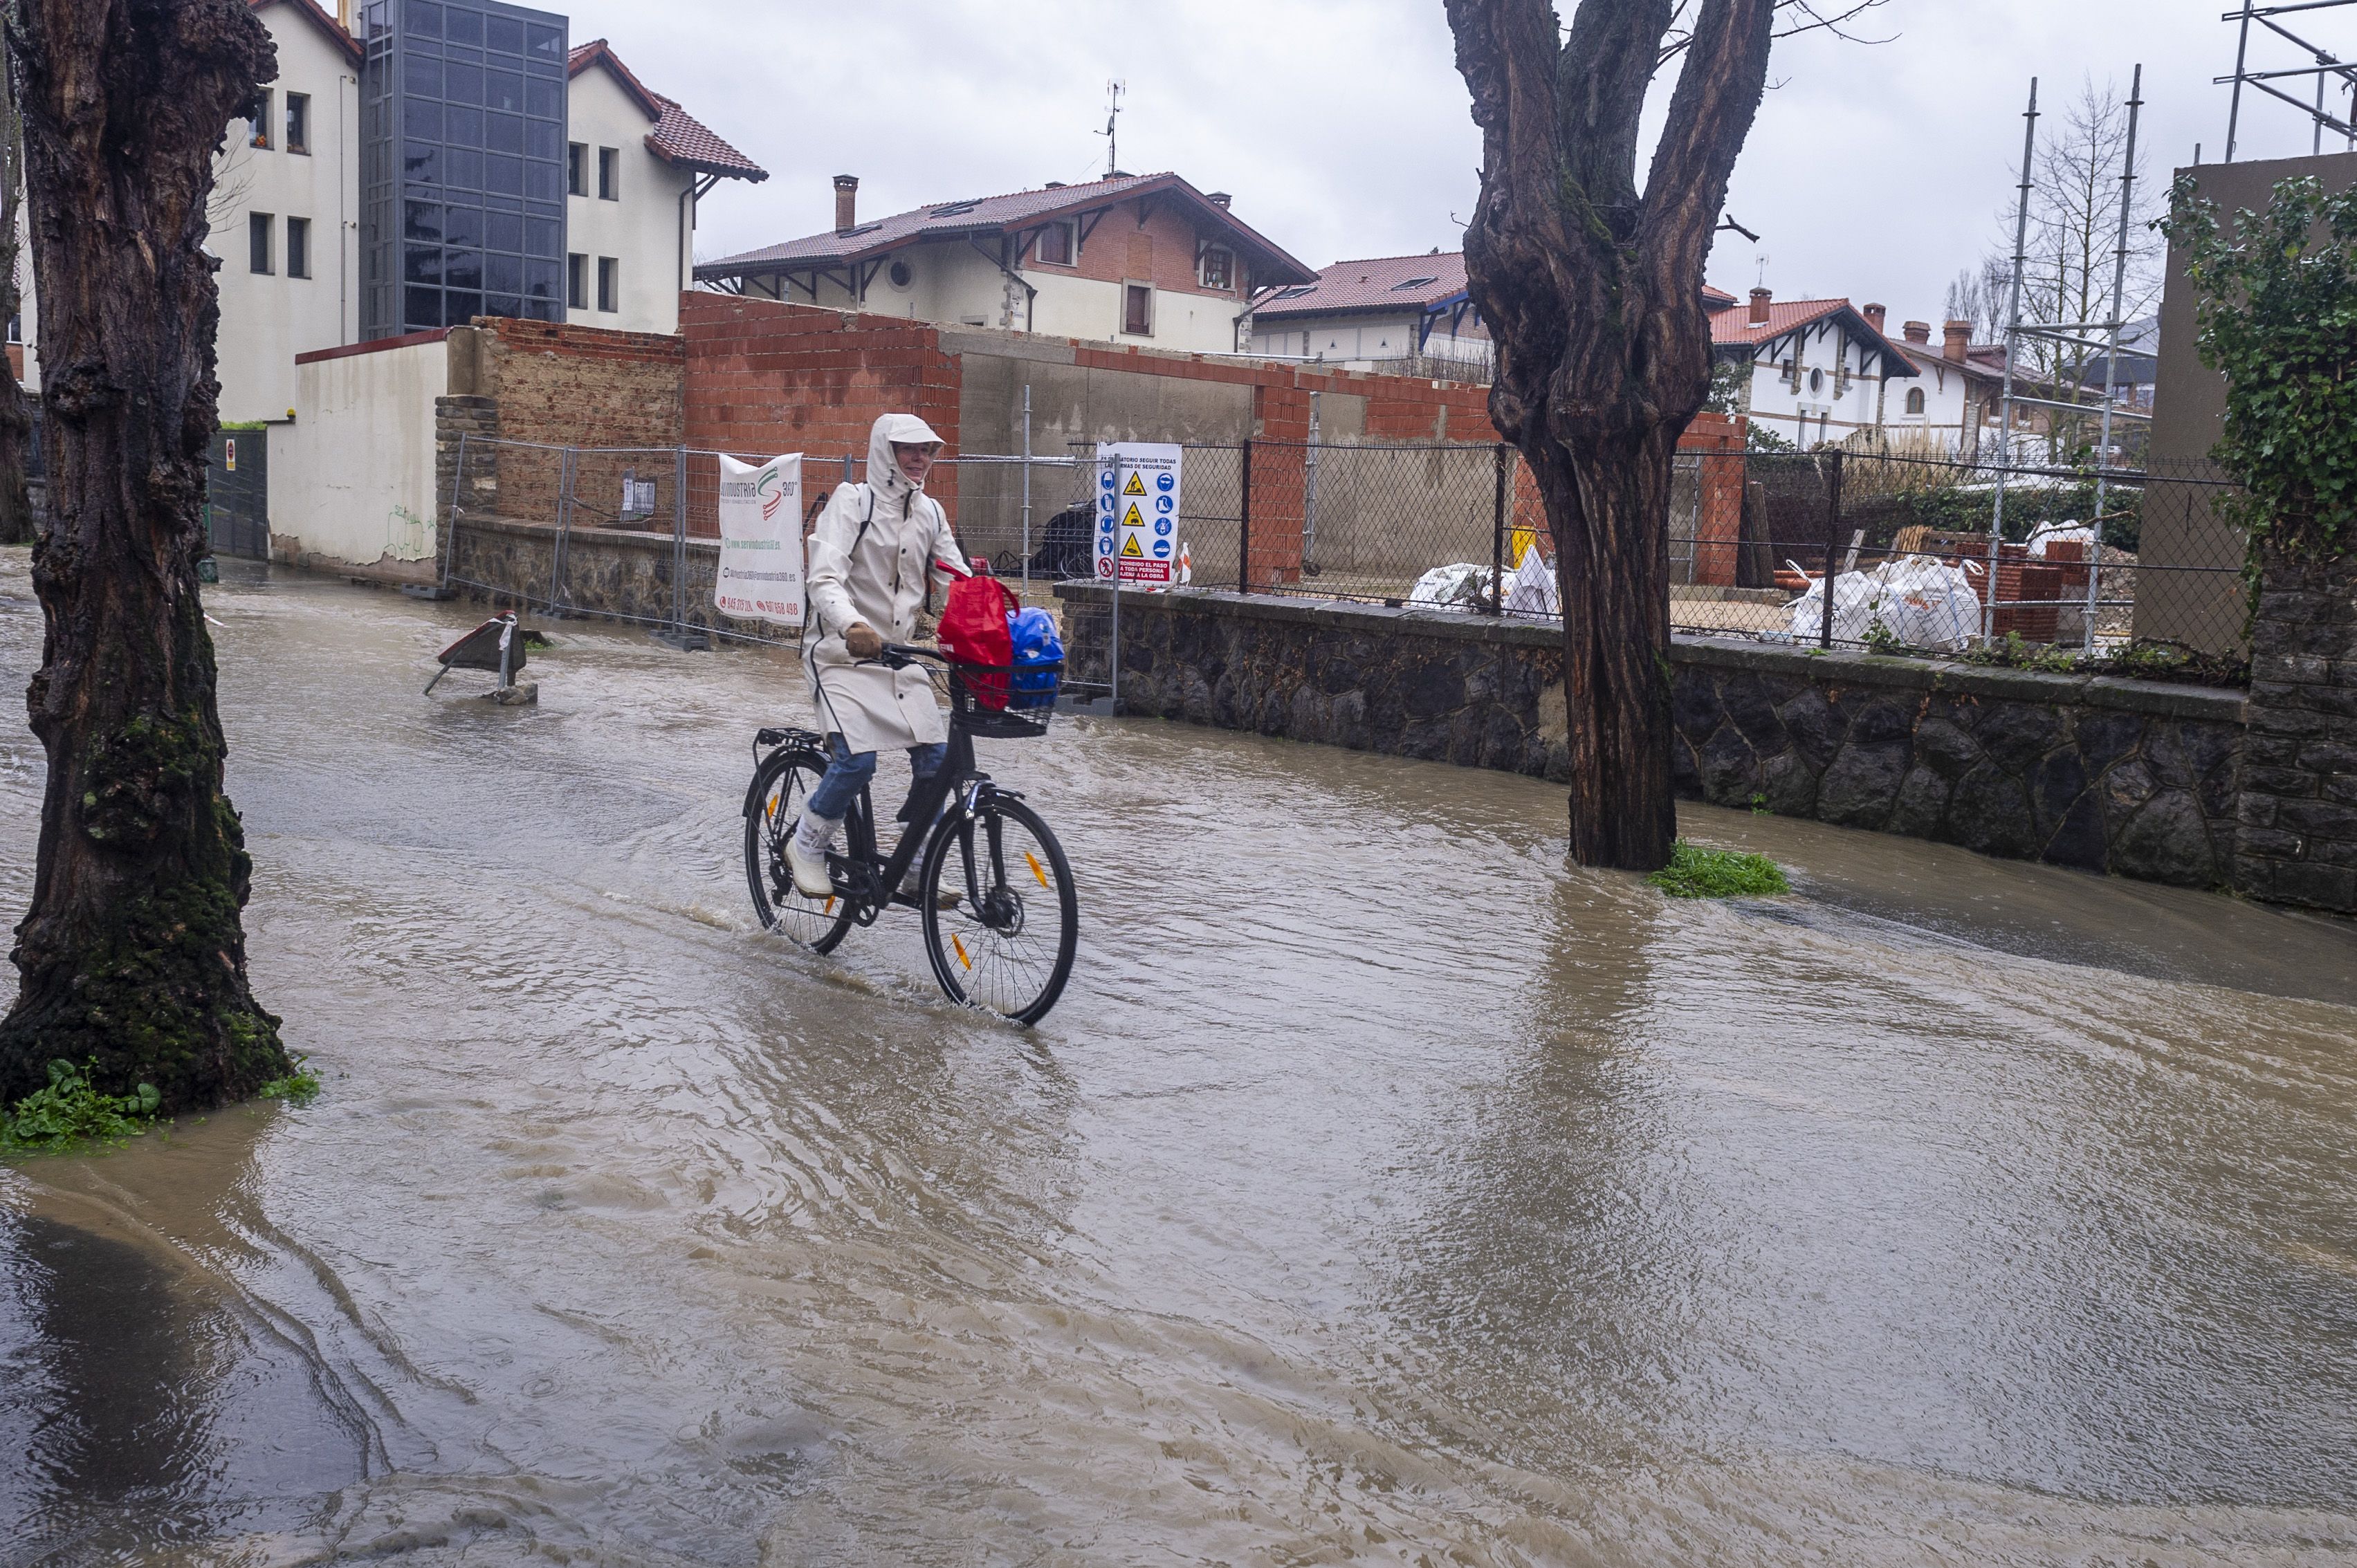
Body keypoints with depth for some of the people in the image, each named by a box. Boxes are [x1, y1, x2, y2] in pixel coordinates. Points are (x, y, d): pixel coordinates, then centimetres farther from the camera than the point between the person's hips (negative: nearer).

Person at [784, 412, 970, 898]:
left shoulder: (930, 513, 9)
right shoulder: (852, 502, -10)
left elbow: (958, 581, 4)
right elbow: (825, 578, -23)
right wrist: (851, 625, -43)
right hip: (842, 653, -6)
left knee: (936, 754, -8)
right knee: (857, 758, -21)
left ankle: (916, 861, 9)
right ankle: (807, 847, 2)